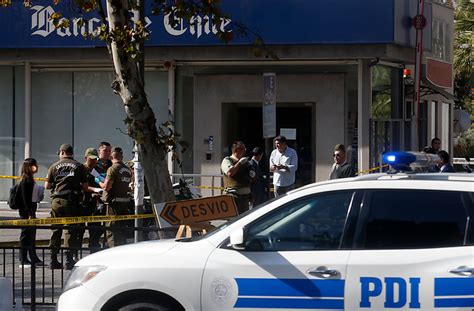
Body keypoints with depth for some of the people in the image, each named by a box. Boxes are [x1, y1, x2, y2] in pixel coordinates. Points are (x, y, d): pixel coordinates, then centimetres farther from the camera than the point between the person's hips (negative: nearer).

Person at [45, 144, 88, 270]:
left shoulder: (54, 166, 6)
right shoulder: (79, 166, 3)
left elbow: (47, 186, 5)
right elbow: (85, 187, 0)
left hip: (57, 200, 1)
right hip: (72, 201, -1)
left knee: (56, 230, 8)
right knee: (71, 230, 1)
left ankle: (53, 260, 8)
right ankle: (69, 259, -4)